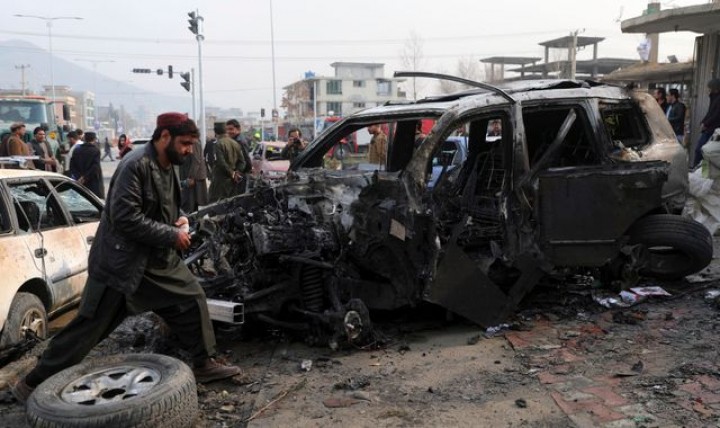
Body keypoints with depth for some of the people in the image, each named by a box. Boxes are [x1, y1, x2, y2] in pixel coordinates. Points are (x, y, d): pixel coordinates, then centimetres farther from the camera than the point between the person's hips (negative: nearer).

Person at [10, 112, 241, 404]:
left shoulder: (167, 168, 6)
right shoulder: (136, 166, -21)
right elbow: (125, 217, -27)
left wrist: (179, 219, 0)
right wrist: (172, 235, -22)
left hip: (159, 260, 8)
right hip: (121, 262, -8)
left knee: (192, 299, 7)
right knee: (89, 327, 0)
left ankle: (204, 364, 21)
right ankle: (34, 383, 15)